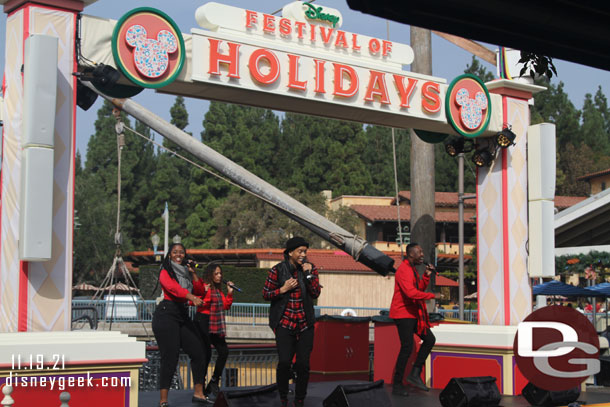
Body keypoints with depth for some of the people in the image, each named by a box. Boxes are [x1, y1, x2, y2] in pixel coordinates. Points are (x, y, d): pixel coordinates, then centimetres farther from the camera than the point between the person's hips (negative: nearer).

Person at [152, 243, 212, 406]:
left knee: (198, 351, 2)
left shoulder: (187, 272, 18)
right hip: (167, 314, -7)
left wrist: (193, 273, 3)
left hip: (183, 316, 7)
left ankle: (198, 393, 11)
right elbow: (173, 287, -24)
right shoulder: (166, 272, -3)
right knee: (170, 357, -12)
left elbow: (200, 291, 12)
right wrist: (191, 297, -40)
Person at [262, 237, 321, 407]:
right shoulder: (277, 270, -3)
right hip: (284, 323, -2)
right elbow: (266, 294, 1)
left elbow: (315, 293, -6)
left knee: (303, 364, -1)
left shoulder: (310, 268, 4)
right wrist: (283, 289, -14)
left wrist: (309, 274, -16)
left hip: (305, 324, 2)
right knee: (284, 362, -12)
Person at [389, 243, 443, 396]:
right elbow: (411, 292, -30)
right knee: (407, 347, -10)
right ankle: (397, 385, -1)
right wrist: (433, 296, -23)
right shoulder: (404, 270, -17)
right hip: (403, 314, -10)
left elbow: (420, 288, 17)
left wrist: (427, 275, 3)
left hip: (413, 314, 10)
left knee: (430, 339, 8)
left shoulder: (412, 270, 17)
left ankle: (414, 374, 10)